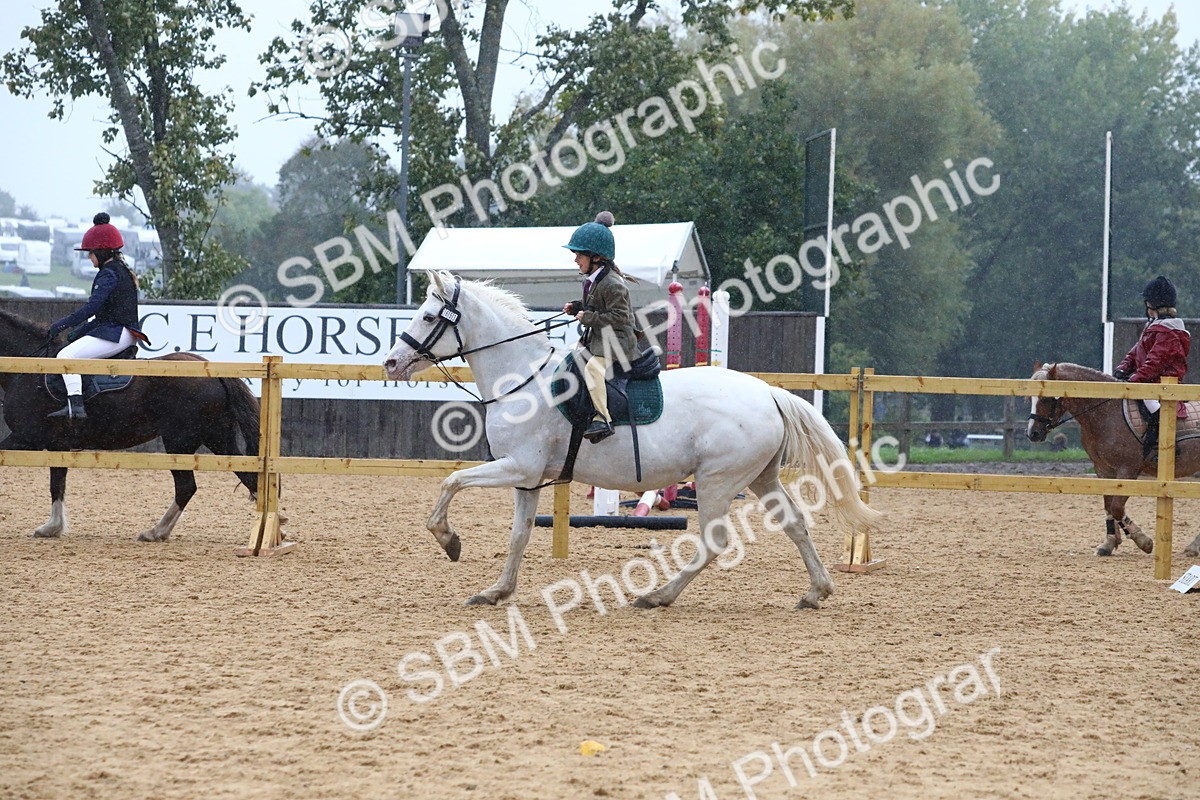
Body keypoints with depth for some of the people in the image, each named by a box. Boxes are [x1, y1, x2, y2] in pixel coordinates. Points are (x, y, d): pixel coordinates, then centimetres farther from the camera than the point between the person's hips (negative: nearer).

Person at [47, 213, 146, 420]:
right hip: (124, 332, 11)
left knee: (66, 355, -19)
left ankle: (76, 405, -30)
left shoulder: (109, 274, -14)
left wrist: (62, 324, -15)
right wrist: (79, 332, 17)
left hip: (114, 333, -11)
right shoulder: (122, 271, 18)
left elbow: (90, 308, -22)